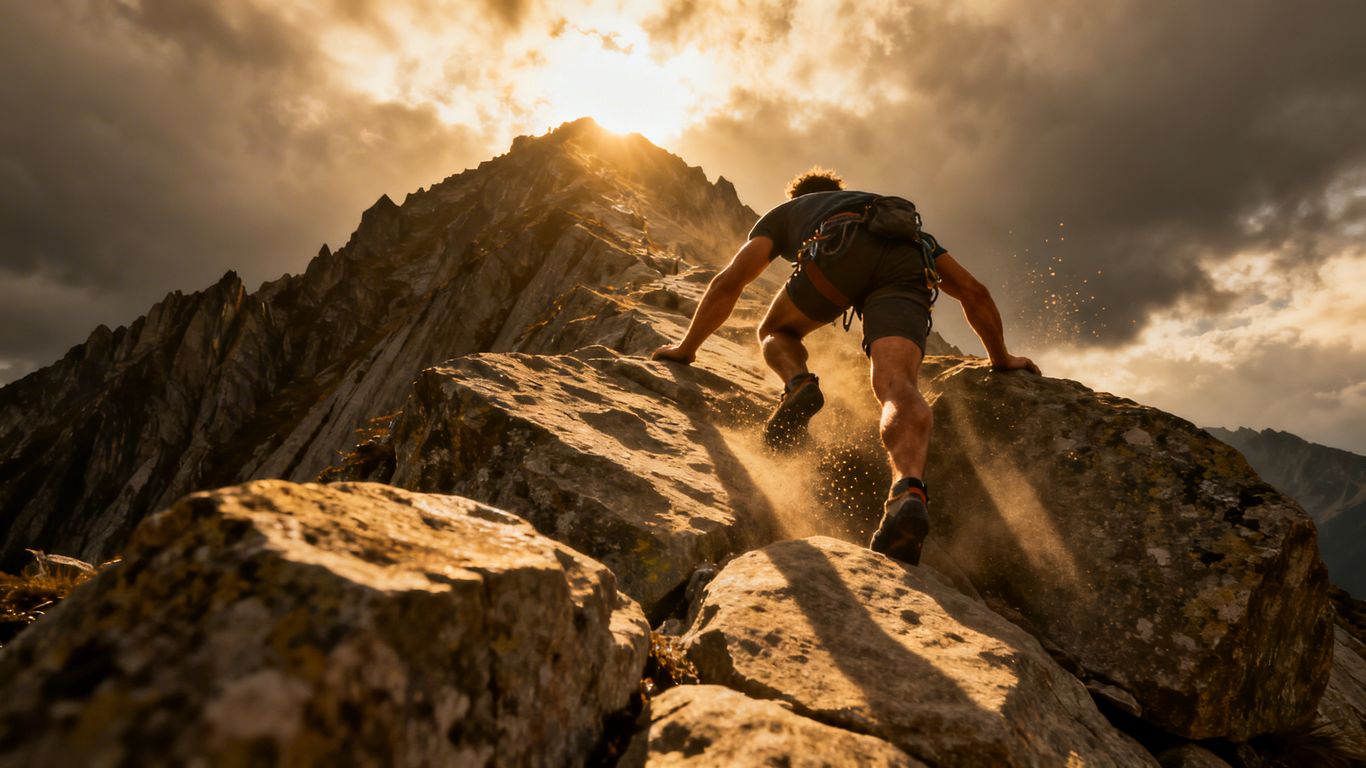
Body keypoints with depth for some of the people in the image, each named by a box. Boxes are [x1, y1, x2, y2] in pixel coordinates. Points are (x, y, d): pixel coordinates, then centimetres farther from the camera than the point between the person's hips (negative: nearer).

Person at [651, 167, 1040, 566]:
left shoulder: (785, 211, 39)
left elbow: (728, 282, 24)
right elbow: (973, 290, 40)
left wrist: (686, 347, 33)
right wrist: (1002, 358, 50)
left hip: (840, 251, -2)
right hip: (908, 265, 2)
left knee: (777, 331, 24)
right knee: (896, 385, -15)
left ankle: (798, 384, -8)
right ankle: (909, 491, -44)